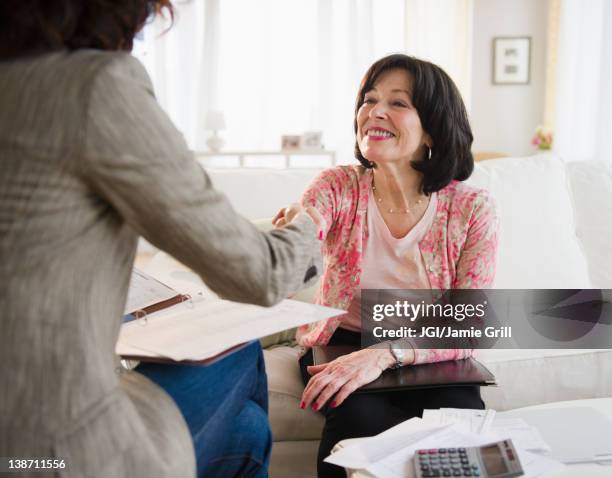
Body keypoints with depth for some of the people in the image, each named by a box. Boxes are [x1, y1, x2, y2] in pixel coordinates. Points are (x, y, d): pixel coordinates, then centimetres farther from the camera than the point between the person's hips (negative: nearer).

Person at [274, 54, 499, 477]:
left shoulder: (473, 209, -11)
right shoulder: (337, 187, -10)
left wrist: (385, 354, -32)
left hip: (428, 360, 1)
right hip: (342, 344, 0)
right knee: (360, 419, -30)